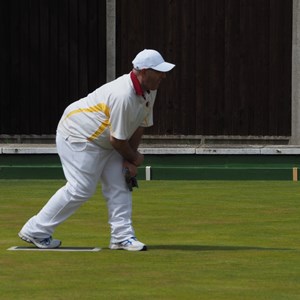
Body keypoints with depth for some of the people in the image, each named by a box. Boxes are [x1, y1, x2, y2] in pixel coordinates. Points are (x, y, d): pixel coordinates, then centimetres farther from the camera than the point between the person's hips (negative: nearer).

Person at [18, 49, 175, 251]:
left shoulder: (149, 91, -3)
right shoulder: (123, 96, -33)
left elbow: (140, 126, 6)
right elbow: (117, 139, -26)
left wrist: (129, 161, -1)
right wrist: (134, 158, -7)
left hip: (103, 142, 10)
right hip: (77, 137, -10)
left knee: (119, 185, 1)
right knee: (81, 188, -11)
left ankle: (122, 236, 4)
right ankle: (35, 231, -2)